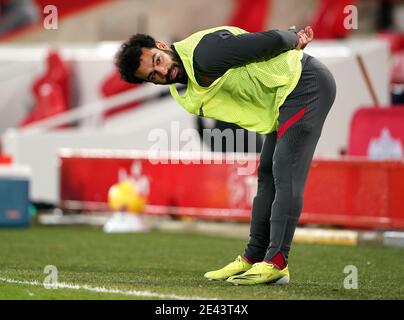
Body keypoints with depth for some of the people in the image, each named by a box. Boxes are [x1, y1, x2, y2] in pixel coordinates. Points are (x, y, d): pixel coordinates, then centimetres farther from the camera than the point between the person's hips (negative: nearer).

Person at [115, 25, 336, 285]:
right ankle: (253, 258, 18)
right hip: (284, 99, 9)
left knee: (286, 176, -14)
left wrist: (293, 40, -2)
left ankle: (276, 264, -16)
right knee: (268, 175, 11)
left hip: (307, 83, -9)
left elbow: (272, 41, -21)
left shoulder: (204, 54, -24)